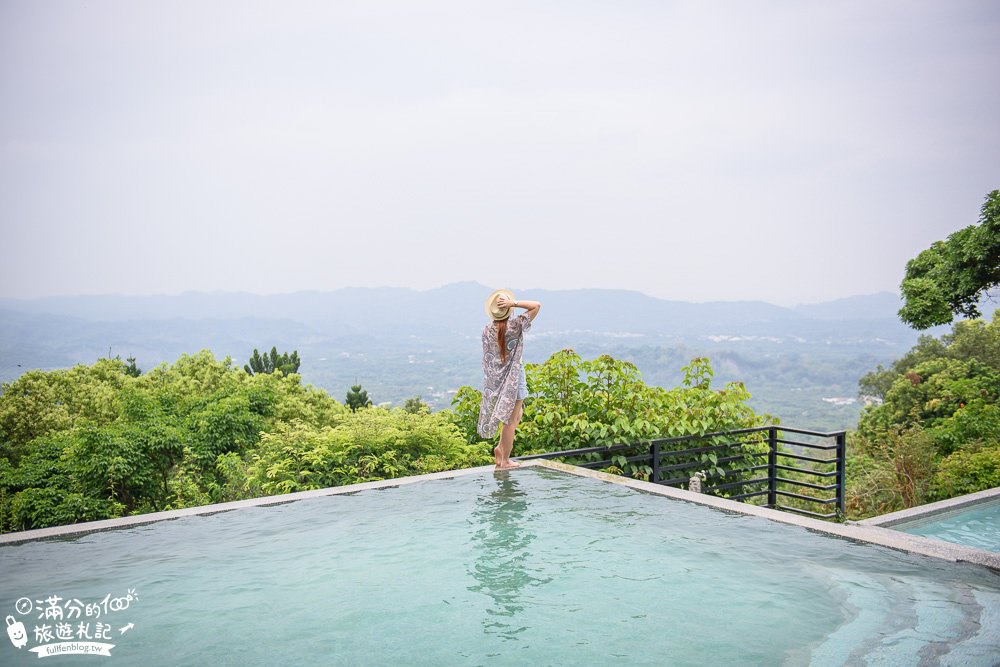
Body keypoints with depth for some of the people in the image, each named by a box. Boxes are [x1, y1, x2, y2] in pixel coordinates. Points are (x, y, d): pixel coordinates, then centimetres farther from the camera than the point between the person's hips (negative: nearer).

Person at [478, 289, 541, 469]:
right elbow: (536, 305, -9)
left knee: (517, 414, 24)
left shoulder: (487, 329, -1)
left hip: (493, 378, 5)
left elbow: (486, 357, 6)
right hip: (513, 377, -5)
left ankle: (500, 447, 18)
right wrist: (514, 303, -16)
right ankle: (505, 461, 12)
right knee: (510, 420, 5)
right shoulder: (516, 325, -13)